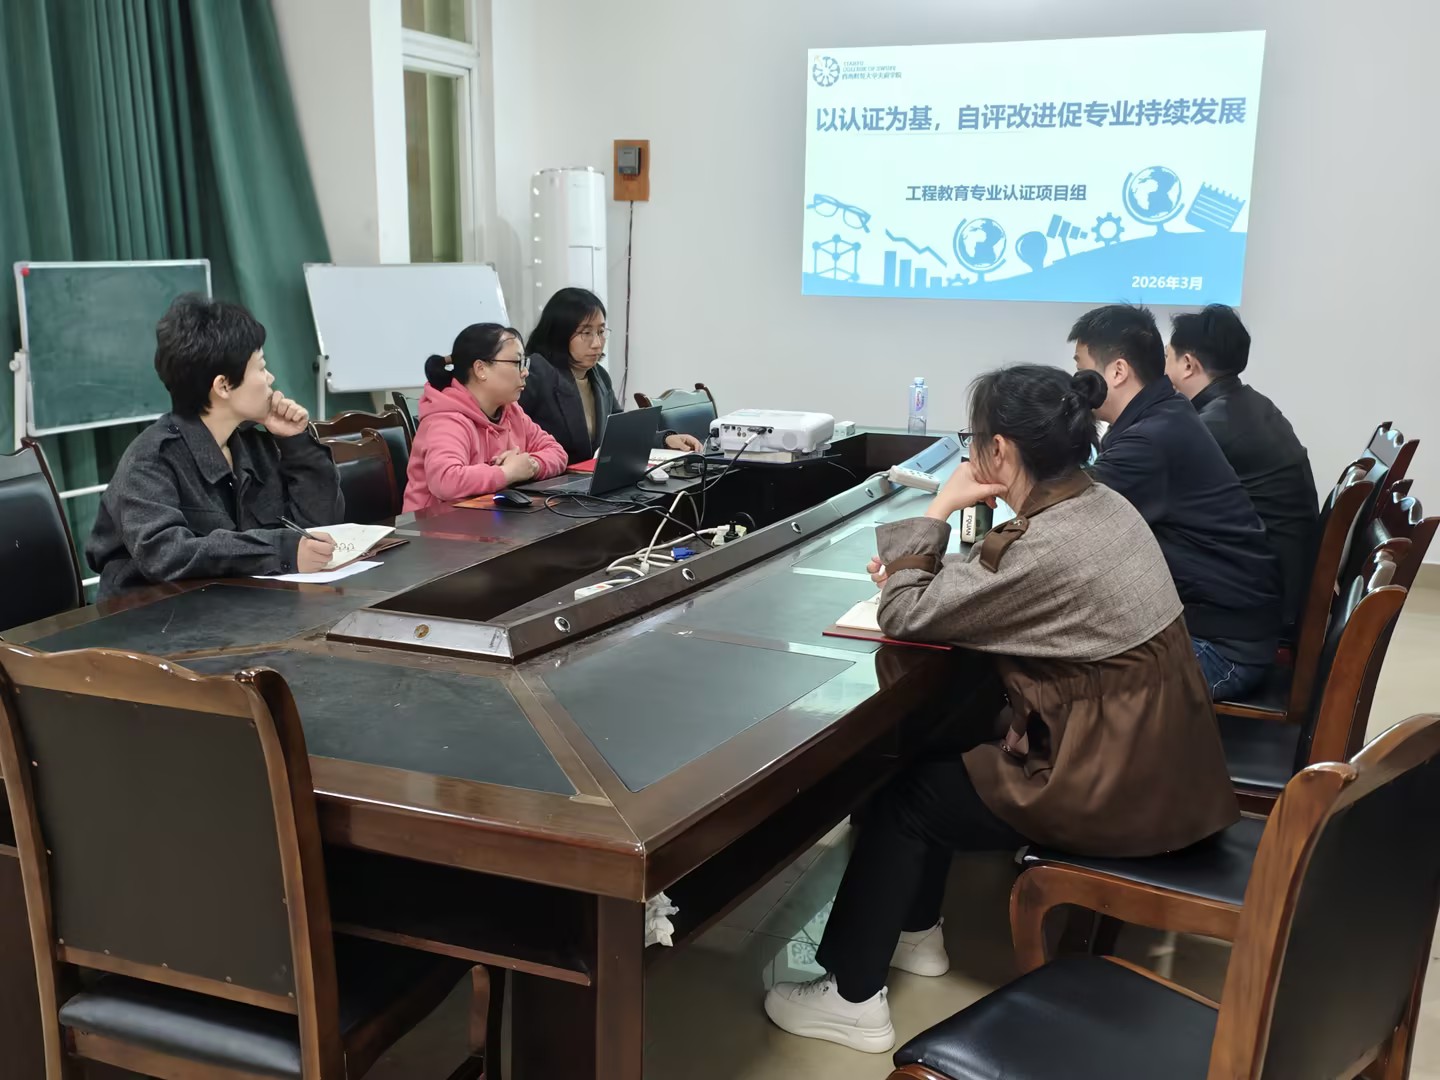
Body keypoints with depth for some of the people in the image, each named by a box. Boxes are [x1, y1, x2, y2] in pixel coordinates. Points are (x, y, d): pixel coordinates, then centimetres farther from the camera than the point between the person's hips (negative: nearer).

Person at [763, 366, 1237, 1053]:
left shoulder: (1043, 547, -25)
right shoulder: (1101, 504, 3)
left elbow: (904, 617, -18)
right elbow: (984, 588, 17)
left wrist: (938, 510, -9)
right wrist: (915, 565, 2)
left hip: (1119, 788, -9)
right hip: (1153, 756, 9)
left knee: (905, 797, 5)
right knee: (936, 751, 20)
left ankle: (851, 998, 17)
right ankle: (914, 933, 35)